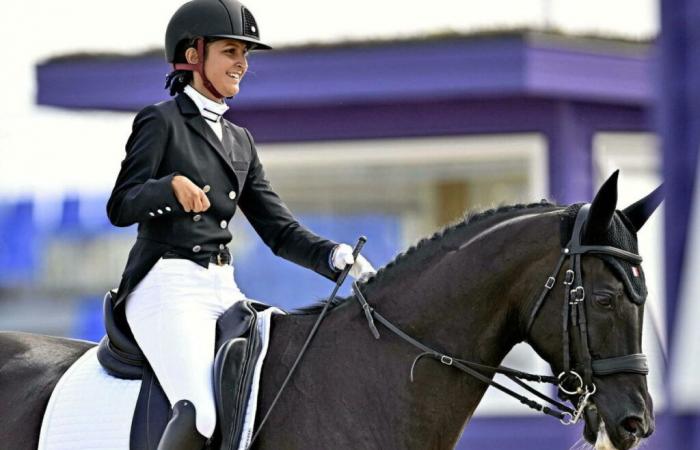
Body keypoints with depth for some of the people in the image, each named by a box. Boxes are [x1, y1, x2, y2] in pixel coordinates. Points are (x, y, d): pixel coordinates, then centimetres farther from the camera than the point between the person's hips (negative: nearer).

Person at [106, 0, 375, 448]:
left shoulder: (239, 140, 19)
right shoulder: (161, 121, 0)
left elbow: (279, 230, 16)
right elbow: (121, 207, -8)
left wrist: (337, 257, -2)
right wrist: (172, 186, -27)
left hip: (223, 289, 8)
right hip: (167, 285, -8)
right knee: (199, 414, -28)